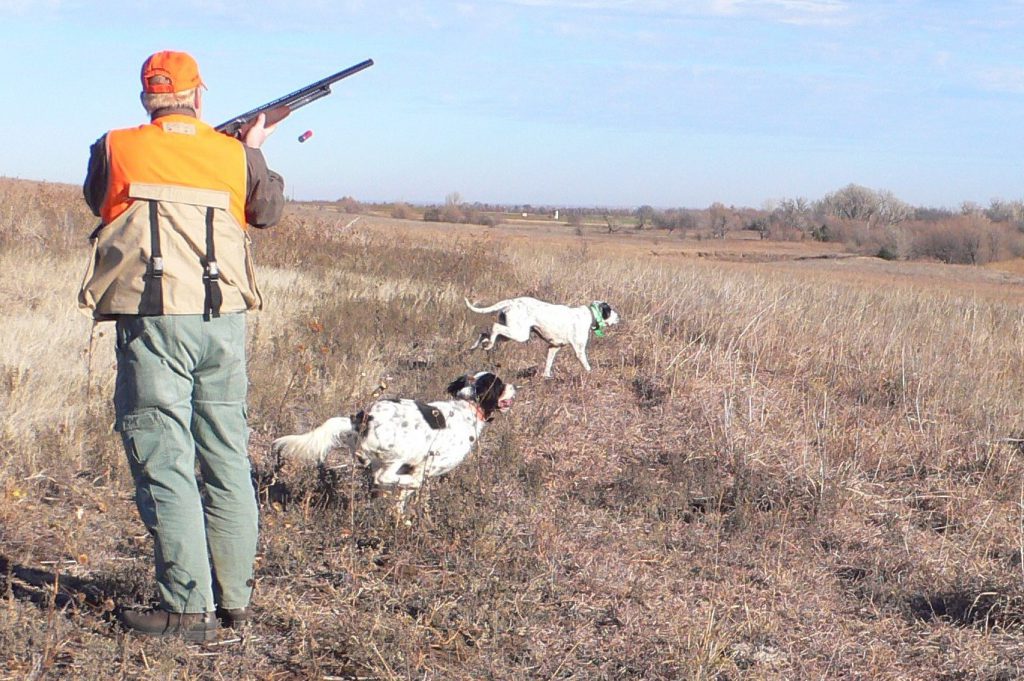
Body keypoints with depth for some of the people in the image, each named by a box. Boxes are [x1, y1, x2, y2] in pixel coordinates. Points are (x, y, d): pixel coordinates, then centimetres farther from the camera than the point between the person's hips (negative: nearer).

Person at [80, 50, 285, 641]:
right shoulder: (236, 155, 5)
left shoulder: (115, 149, 0)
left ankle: (190, 609, -2)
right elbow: (270, 211, 22)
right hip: (225, 321, 4)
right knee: (228, 460, 12)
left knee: (165, 464, -1)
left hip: (153, 321, -3)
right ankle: (235, 597, 19)